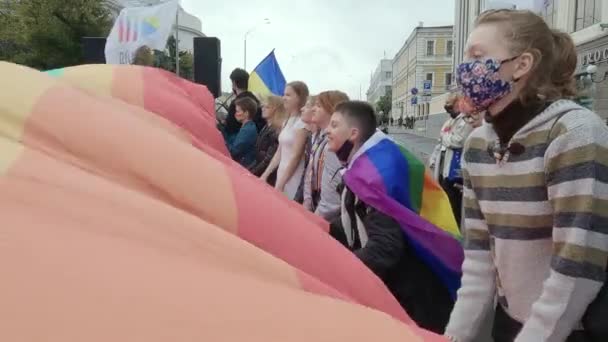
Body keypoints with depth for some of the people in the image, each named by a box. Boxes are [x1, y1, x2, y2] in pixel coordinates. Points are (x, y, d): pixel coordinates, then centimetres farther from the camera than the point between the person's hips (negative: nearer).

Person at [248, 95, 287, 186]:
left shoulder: (277, 131, -14)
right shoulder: (266, 128, 14)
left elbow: (269, 159, -18)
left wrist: (251, 173, -14)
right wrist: (248, 169, 7)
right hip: (259, 173, 9)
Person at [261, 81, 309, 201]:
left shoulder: (302, 123, -14)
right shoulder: (287, 121, 12)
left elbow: (296, 156, -17)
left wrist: (280, 184, -16)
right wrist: (265, 175, 12)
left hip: (293, 178, -8)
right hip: (282, 174, 8)